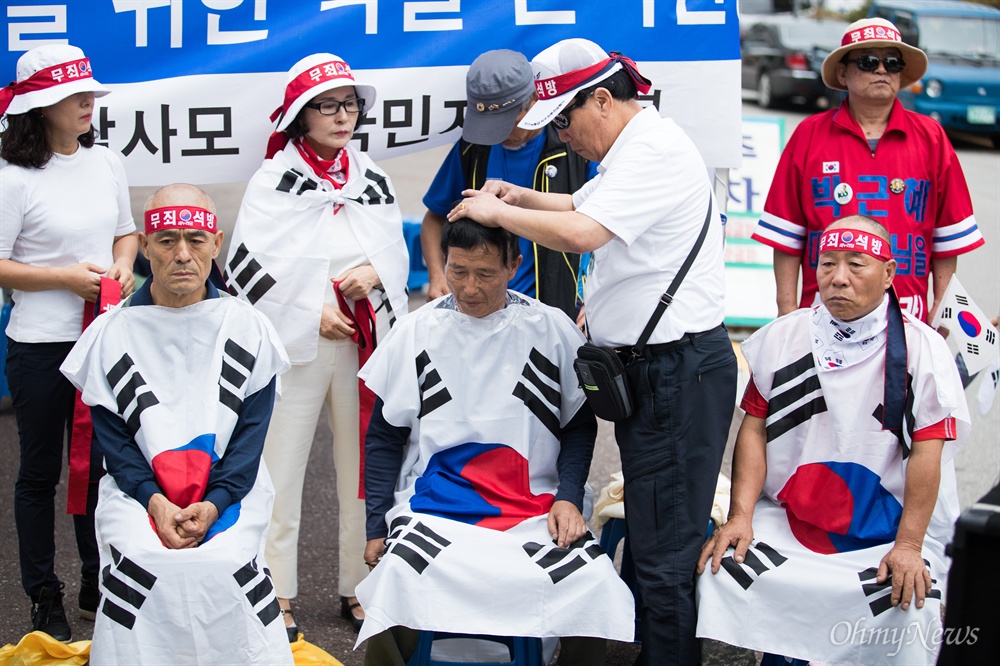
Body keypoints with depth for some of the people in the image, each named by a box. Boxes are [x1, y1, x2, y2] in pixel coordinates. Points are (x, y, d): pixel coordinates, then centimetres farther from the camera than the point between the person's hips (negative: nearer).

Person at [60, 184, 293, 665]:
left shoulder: (246, 328, 5)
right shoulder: (112, 334, 5)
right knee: (142, 559, -28)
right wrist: (154, 501, -14)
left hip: (229, 490, 0)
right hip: (139, 490, 0)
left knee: (223, 560, -28)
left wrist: (213, 504, -14)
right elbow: (111, 438, 2)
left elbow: (252, 432, 1)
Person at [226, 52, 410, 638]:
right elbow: (247, 265, -8)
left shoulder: (372, 178, 13)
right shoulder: (276, 179, -1)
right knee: (282, 464, -2)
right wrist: (312, 312, -10)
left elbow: (399, 252, 17)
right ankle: (277, 593, 6)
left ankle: (360, 586, 17)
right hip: (294, 340, -4)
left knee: (364, 462, 7)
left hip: (363, 339, 4)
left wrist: (374, 272, -5)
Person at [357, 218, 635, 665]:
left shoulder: (553, 330, 5)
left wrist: (569, 497, -3)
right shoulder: (416, 333, 7)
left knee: (592, 581, -28)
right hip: (435, 506, 0)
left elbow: (579, 425, 13)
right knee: (396, 577, -32)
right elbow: (384, 436, 12)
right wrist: (377, 527, 4)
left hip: (535, 507, 0)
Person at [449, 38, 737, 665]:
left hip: (679, 370, -11)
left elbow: (581, 232, -29)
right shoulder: (636, 149, 18)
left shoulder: (655, 149, -17)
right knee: (651, 535, 17)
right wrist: (518, 196, 16)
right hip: (652, 367, 11)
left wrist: (496, 212, -15)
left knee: (666, 551, -7)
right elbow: (580, 205, 34)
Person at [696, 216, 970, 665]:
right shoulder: (780, 340, 8)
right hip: (786, 522, 3)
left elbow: (927, 450, -7)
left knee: (911, 608, -29)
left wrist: (908, 546, -14)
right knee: (722, 569, -21)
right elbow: (754, 428, 6)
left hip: (885, 535, -3)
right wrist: (740, 516, -6)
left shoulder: (922, 349, -2)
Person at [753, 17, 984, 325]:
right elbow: (786, 237, 4)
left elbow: (948, 239, 9)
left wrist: (941, 309, 4)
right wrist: (787, 308, -1)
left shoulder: (931, 137, 8)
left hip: (907, 318, 1)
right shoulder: (809, 135, 5)